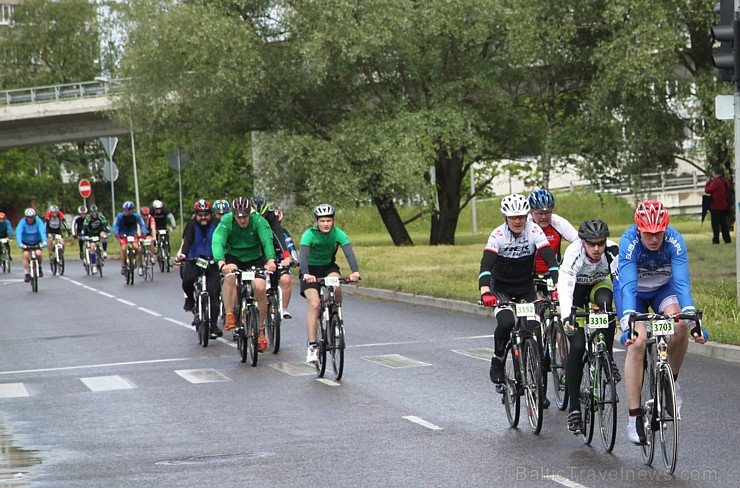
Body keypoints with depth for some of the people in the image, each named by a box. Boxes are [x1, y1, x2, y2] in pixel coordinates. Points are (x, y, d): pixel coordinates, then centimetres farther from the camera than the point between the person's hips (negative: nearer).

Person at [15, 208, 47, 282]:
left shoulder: (38, 221, -21)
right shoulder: (22, 222, -21)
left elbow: (42, 231, -33)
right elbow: (18, 233, -33)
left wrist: (44, 241, -50)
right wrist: (20, 243, -49)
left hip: (37, 242, 0)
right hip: (26, 243, 0)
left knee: (38, 253, -24)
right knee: (26, 255, -20)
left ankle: (39, 266, 6)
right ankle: (27, 273, -7)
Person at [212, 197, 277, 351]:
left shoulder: (258, 221, -21)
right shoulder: (226, 222, -21)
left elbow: (267, 241, -36)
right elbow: (217, 242, -36)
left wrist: (270, 261, -55)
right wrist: (221, 263, -55)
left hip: (255, 258, 0)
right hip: (233, 258, 0)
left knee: (260, 288, -21)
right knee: (231, 275, -35)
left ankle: (260, 329, -4)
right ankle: (229, 316, -29)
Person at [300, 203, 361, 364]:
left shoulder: (339, 234, -17)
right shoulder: (309, 235, -22)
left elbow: (349, 253, -30)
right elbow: (303, 255, -36)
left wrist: (355, 271, -49)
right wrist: (306, 274, -55)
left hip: (329, 267, 2)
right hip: (311, 270, -2)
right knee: (314, 304, -20)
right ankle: (312, 346, -17)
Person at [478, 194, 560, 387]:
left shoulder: (534, 231, -17)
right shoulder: (498, 235, -20)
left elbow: (550, 259, -25)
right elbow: (486, 264, -31)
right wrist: (485, 292, -47)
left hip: (526, 287, 2)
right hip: (501, 287, -2)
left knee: (534, 327, -12)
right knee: (506, 322, -28)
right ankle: (497, 361, 0)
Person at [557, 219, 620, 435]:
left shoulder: (613, 252, -30)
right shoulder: (574, 253, -36)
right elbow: (564, 287, -47)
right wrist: (566, 317, -63)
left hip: (599, 284, 2)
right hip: (576, 289, -2)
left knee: (605, 302, -36)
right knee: (577, 346, -14)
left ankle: (607, 359, -18)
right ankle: (574, 407, -6)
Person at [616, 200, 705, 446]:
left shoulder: (675, 241, -29)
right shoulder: (629, 242, -33)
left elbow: (683, 283, -34)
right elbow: (628, 287, -39)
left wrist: (693, 320, -46)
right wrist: (629, 323, -53)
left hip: (663, 287, 2)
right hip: (633, 289, -2)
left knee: (681, 324, -29)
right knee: (637, 342, -22)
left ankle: (671, 381, -5)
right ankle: (634, 417, -18)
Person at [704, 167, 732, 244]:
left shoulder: (716, 182, -18)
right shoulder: (726, 181, 9)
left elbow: (707, 190, -16)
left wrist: (708, 182, 0)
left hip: (716, 206, -8)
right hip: (724, 206, 8)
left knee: (715, 223, -4)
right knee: (724, 223, 14)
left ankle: (716, 240, -7)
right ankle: (727, 239, 13)